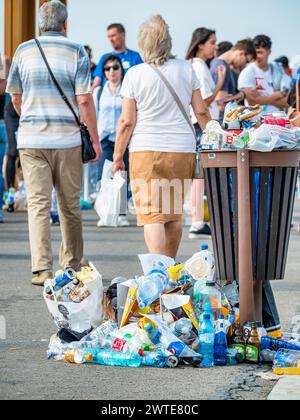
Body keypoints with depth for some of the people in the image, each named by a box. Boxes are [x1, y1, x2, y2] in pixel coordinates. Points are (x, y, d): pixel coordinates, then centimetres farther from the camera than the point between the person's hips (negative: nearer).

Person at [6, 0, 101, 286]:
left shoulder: (24, 51, 5)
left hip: (31, 138, 1)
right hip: (67, 138, -1)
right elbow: (84, 100, -9)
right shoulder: (76, 52, -3)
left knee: (38, 204, 0)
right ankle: (72, 265, 21)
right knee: (70, 205, 12)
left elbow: (15, 97, 13)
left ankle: (42, 269, -10)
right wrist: (94, 139, -2)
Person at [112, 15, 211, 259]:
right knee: (174, 215, 15)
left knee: (152, 216, -5)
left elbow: (127, 122, -3)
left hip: (146, 150, -3)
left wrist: (117, 157, 6)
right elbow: (201, 111, 8)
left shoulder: (135, 75, -4)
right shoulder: (186, 69, 4)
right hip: (183, 150, 3)